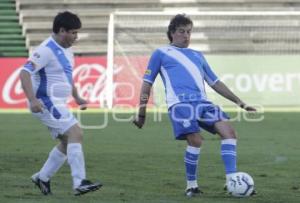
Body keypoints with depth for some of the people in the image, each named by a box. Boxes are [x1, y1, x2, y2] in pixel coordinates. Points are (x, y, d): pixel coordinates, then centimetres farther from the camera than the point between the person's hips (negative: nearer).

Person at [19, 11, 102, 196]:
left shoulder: (66, 50, 13)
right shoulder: (47, 50, -17)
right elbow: (25, 73, -23)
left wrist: (77, 97, 22)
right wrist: (32, 100, -33)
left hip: (57, 104, 10)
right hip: (47, 103, -10)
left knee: (67, 142, 13)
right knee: (76, 133, -20)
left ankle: (42, 178, 24)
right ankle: (80, 182, -23)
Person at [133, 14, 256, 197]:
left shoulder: (197, 56, 29)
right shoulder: (161, 53, 16)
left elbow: (215, 83, 29)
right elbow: (147, 83, 14)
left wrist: (240, 102, 22)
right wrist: (141, 113, 8)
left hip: (202, 102, 5)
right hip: (180, 103, -5)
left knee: (229, 131, -18)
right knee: (196, 140, -24)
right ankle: (191, 185, -5)